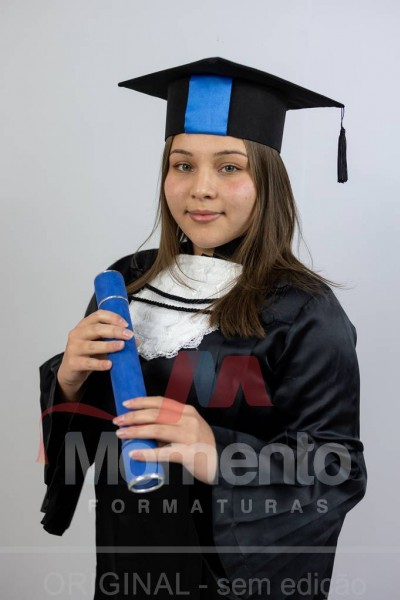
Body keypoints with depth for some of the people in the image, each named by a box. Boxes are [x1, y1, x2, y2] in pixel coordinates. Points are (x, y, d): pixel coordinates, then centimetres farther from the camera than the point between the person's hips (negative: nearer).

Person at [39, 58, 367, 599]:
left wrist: (219, 457, -33)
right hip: (127, 555, 5)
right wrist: (69, 379, -18)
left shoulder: (304, 313, -19)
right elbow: (81, 425, 4)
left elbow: (337, 473, -18)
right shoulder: (128, 281, -4)